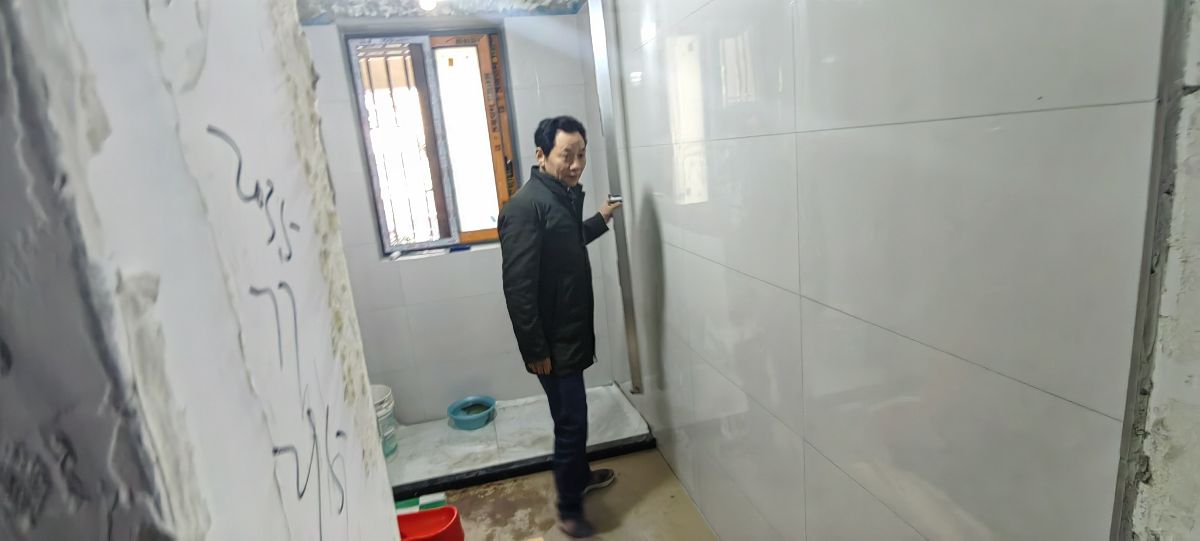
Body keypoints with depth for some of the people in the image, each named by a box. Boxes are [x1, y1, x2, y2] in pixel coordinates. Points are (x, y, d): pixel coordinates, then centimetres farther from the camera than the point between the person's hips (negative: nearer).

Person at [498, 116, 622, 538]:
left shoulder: (565, 194, 6)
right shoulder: (525, 207, -23)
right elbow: (518, 287, -24)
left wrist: (600, 220, 23)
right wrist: (535, 350, -22)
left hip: (571, 331, 9)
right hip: (552, 340, -9)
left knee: (574, 415, 25)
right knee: (571, 421, 3)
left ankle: (581, 475, 46)